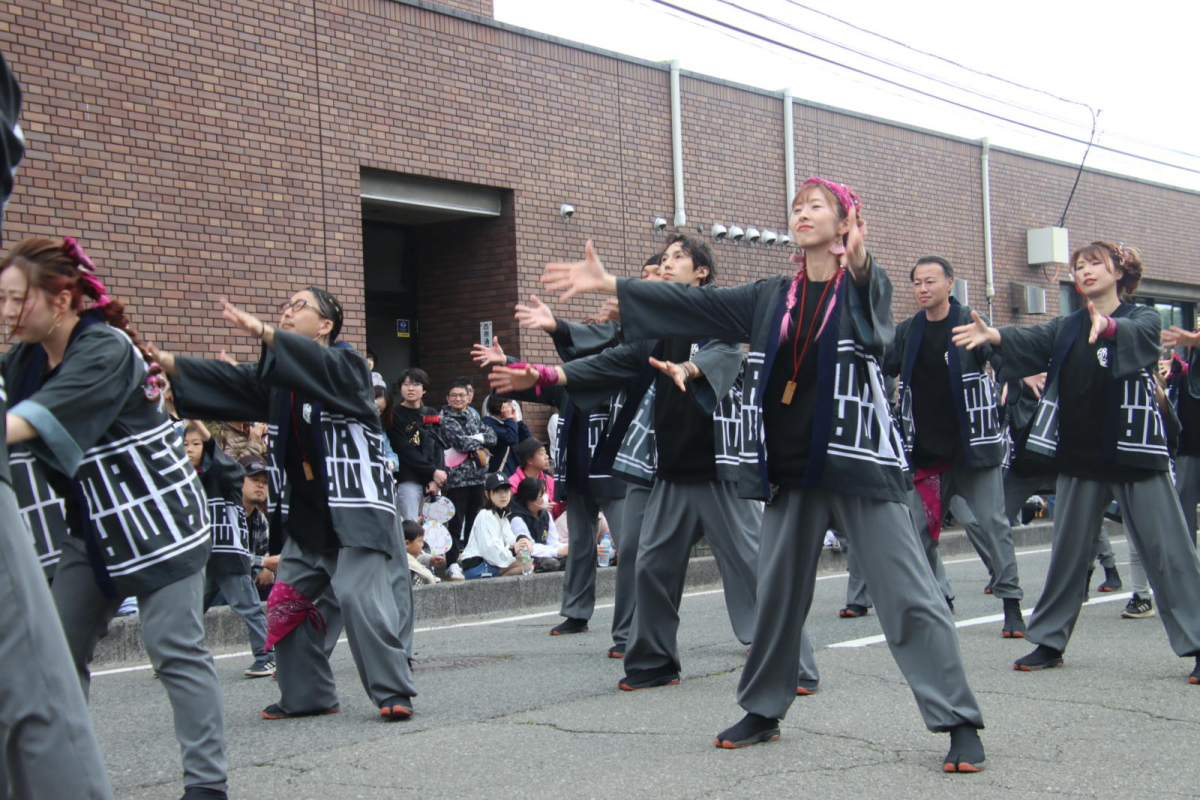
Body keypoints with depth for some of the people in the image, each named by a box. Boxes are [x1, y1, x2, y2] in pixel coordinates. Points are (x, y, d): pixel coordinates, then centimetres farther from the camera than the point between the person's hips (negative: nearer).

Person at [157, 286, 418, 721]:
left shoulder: (347, 364, -8)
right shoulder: (277, 376, 15)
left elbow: (323, 366, -30)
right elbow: (227, 381, 5)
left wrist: (264, 333, -42)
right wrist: (164, 361, -8)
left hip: (355, 507, -8)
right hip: (305, 513, 8)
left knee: (358, 596, -17)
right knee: (290, 601, 7)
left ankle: (393, 692, -10)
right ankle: (307, 695, 19)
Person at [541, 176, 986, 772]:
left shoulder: (866, 287, -2)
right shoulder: (773, 297, 10)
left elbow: (873, 305, -24)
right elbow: (696, 306, 10)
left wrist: (859, 264, -42)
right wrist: (609, 286, 7)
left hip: (859, 463, -5)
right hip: (792, 470, 5)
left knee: (908, 594, -6)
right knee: (777, 592, 14)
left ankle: (960, 723, -1)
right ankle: (763, 712, 30)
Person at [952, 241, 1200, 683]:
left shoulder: (1143, 318, -1)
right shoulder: (1068, 327, 11)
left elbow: (1138, 335, -24)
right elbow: (1032, 341, -7)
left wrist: (1108, 326, -48)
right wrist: (993, 335, -29)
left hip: (1135, 450, -4)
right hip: (1078, 454, 4)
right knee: (1068, 551, 9)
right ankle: (1049, 642, 18)